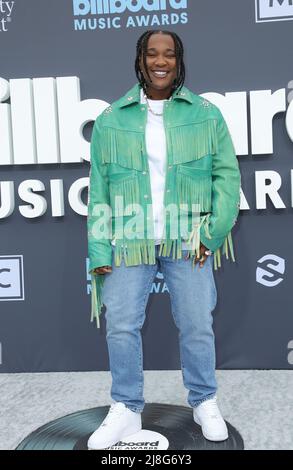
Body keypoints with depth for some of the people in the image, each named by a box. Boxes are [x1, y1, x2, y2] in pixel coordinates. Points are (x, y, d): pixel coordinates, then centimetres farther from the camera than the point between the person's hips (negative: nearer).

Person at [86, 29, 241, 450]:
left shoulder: (206, 114, 5)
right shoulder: (111, 119, 6)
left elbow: (227, 174, 2)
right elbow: (99, 188, 4)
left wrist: (214, 231, -9)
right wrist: (100, 251, -3)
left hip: (187, 241, 0)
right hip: (128, 240, 1)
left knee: (197, 325, 6)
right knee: (121, 325, 2)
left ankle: (205, 402, 28)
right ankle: (127, 409, 21)